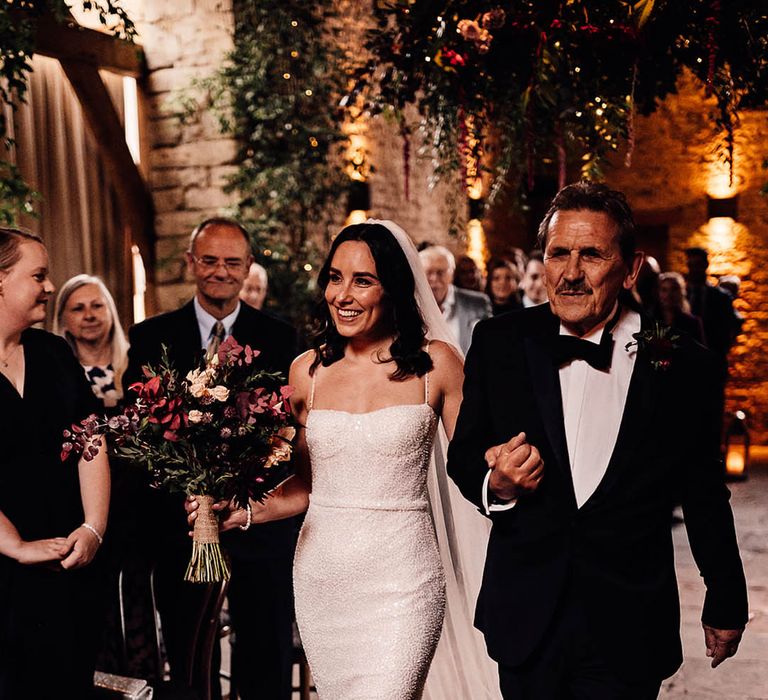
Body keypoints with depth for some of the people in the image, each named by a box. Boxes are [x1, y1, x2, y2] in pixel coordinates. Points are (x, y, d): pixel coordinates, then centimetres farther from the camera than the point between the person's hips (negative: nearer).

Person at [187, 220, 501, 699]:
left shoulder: (435, 363, -3)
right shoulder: (307, 371, 5)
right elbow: (304, 486, 11)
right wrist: (241, 512, -4)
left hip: (401, 580, -3)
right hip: (322, 577, 3)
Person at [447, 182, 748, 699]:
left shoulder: (685, 366, -7)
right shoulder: (499, 343, -4)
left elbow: (705, 499, 3)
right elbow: (463, 456, 4)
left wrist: (727, 603, 13)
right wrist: (497, 484, -18)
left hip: (630, 632, -1)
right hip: (525, 616, 2)